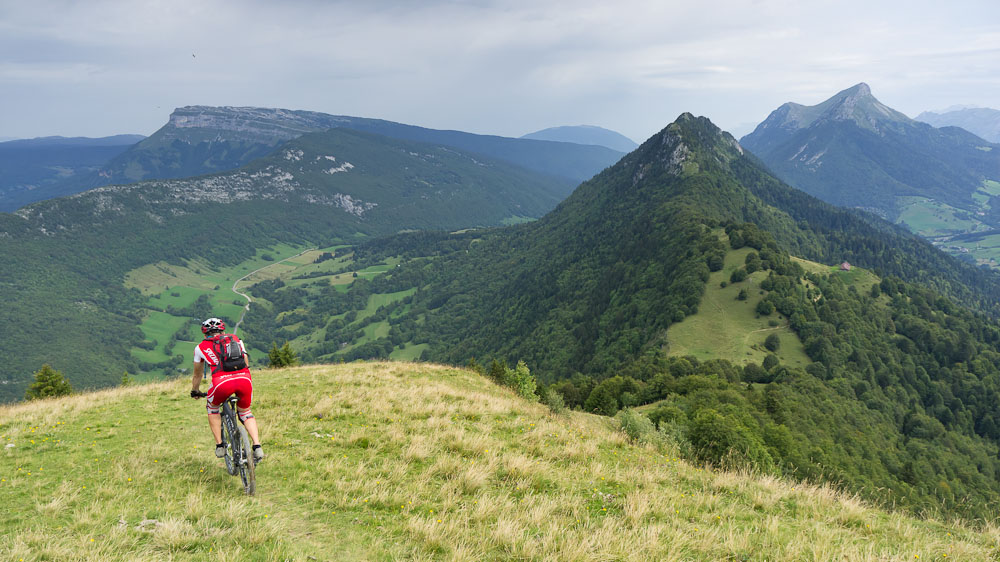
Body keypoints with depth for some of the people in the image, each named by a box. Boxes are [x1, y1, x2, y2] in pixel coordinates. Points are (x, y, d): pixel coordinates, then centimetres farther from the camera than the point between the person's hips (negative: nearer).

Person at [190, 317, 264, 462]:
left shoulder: (201, 347, 25)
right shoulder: (236, 340, 28)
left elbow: (197, 374, 37)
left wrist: (195, 392, 54)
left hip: (222, 381, -2)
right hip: (245, 379, 2)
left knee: (212, 408, 30)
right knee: (245, 413, 26)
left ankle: (219, 446, 23)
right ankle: (257, 446, 8)